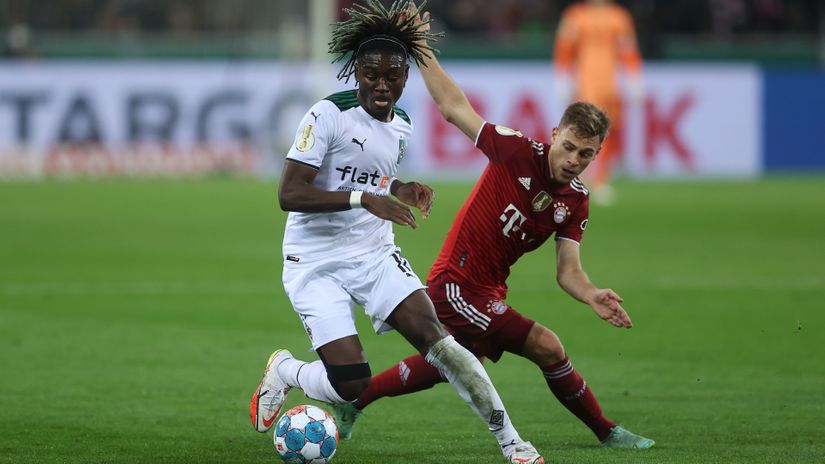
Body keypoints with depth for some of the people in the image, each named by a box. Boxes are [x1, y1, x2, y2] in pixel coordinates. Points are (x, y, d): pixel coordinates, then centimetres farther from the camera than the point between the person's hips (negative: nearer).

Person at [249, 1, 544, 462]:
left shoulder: (402, 126, 8)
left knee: (432, 335, -17)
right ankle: (282, 369, 20)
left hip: (374, 253, 5)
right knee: (351, 386, -14)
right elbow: (289, 194, -21)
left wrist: (401, 190, 5)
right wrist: (364, 198, -30)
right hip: (316, 263, -5)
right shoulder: (329, 115, -15)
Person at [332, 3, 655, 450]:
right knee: (547, 347, -12)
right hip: (457, 285, -8)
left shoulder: (575, 201, 2)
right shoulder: (519, 152, -15)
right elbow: (454, 108, -11)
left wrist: (593, 296, -22)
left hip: (487, 292, 8)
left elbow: (568, 271, 0)